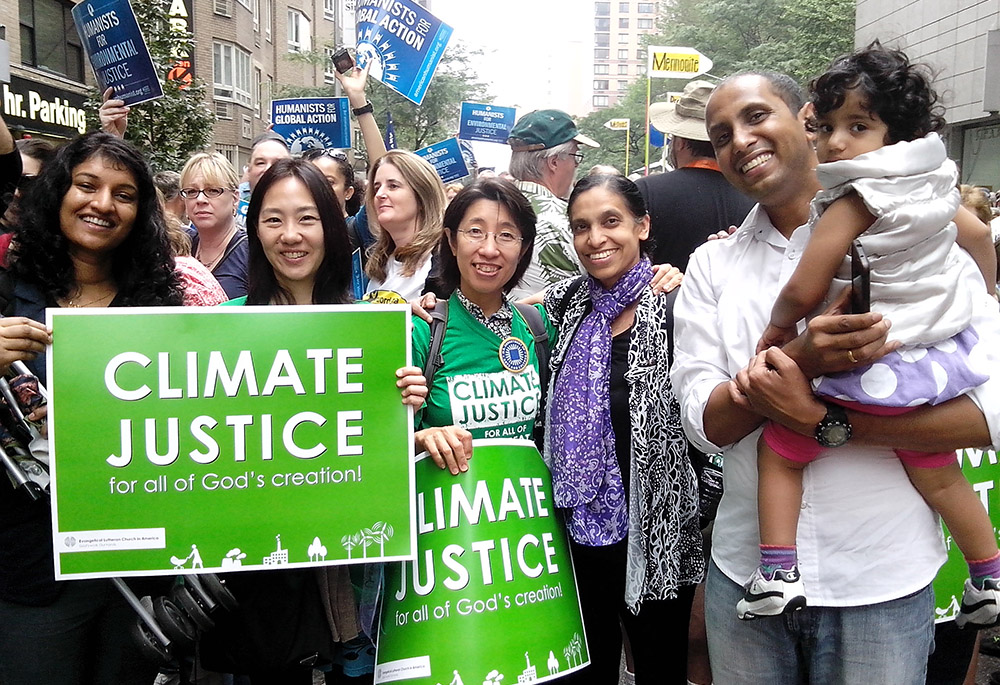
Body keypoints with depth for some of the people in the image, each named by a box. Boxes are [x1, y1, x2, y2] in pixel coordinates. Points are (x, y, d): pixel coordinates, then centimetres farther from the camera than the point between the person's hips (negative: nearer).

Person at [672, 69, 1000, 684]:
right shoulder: (712, 266, 2)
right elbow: (705, 423, -7)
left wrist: (820, 418, -22)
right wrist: (802, 361, -24)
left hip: (881, 585, -2)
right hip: (745, 571, 3)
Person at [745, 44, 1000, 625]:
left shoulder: (852, 202, -20)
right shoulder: (934, 187, 4)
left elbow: (803, 293, -23)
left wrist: (778, 329, -2)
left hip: (869, 375, -7)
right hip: (936, 360, 8)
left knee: (778, 448, 9)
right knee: (938, 474, 25)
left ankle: (778, 573, 5)